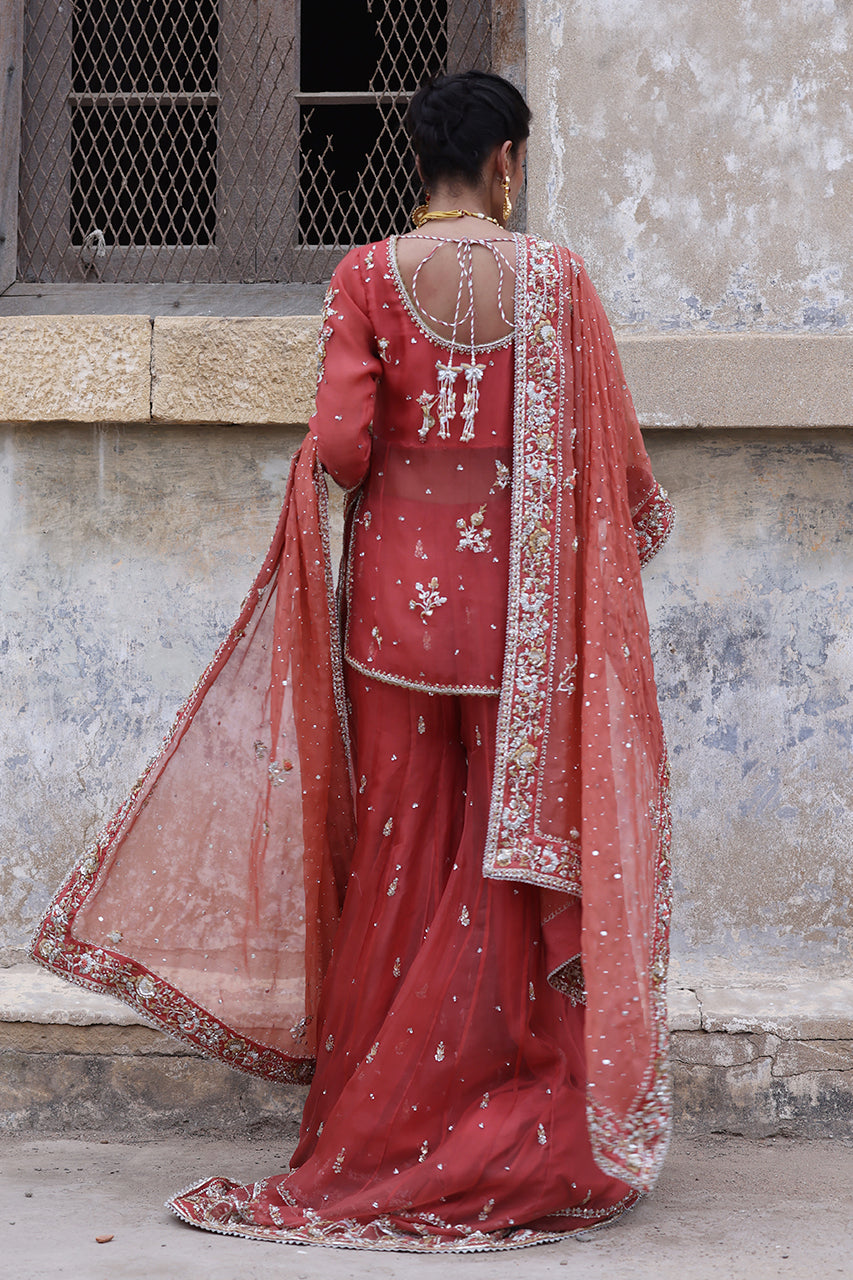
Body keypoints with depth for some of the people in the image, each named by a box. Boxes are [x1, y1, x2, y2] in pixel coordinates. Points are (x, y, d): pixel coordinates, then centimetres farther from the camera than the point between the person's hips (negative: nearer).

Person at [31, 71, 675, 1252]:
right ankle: (516, 1141, 13)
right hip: (520, 597, 0)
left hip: (396, 584, 0)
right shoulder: (556, 279, -4)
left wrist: (355, 469, 10)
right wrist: (638, 522, 18)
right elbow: (615, 461, -2)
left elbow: (340, 444, -13)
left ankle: (378, 1132, 15)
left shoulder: (369, 277, -4)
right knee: (510, 856, 8)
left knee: (396, 853, 9)